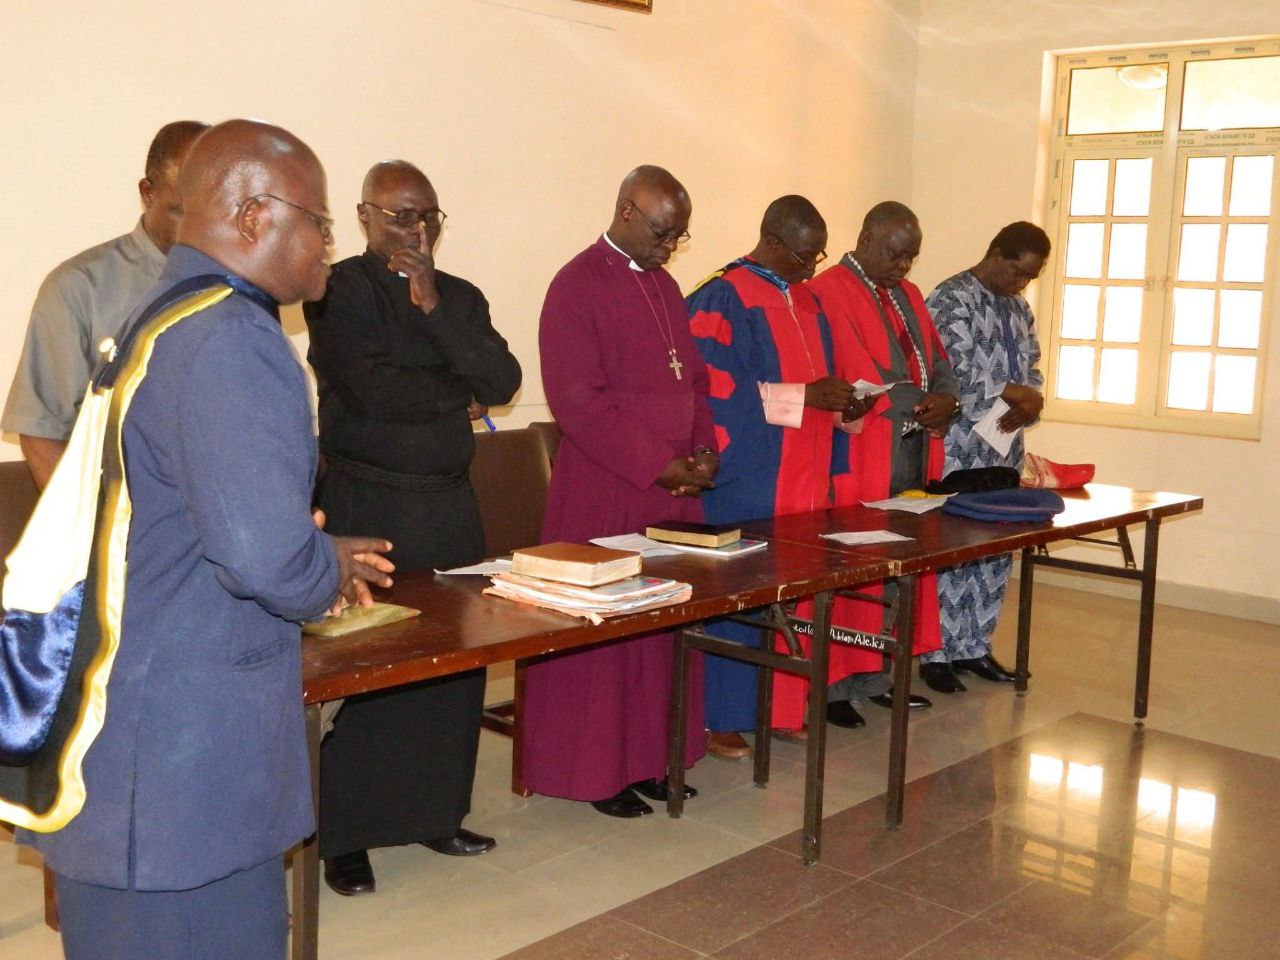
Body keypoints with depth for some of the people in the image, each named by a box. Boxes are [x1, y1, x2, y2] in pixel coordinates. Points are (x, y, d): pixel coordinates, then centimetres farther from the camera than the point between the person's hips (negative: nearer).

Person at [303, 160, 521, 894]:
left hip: (452, 505, 6)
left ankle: (437, 812, 24)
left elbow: (504, 382, -4)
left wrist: (434, 306, -11)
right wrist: (459, 385, -4)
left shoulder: (460, 297, 12)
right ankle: (344, 836, 12)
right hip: (368, 509, -5)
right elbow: (374, 388, -19)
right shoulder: (337, 292, -4)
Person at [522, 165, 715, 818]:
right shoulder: (578, 287, -10)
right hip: (604, 491, -7)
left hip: (673, 484, 8)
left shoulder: (664, 287, 14)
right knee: (603, 632, 1)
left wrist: (702, 450, 3)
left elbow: (693, 376, 20)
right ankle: (596, 772, 14)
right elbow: (576, 399, -16)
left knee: (667, 624, 11)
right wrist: (657, 466, -16)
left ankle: (650, 757, 24)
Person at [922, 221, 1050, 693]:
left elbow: (1031, 369, 17)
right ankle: (935, 652, 8)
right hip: (957, 452, -8)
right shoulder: (952, 299, -10)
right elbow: (952, 377, -18)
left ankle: (973, 646, 22)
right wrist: (1015, 394, -13)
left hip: (1003, 451, 8)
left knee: (997, 552, 11)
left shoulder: (1017, 307, 16)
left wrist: (1028, 404, -5)